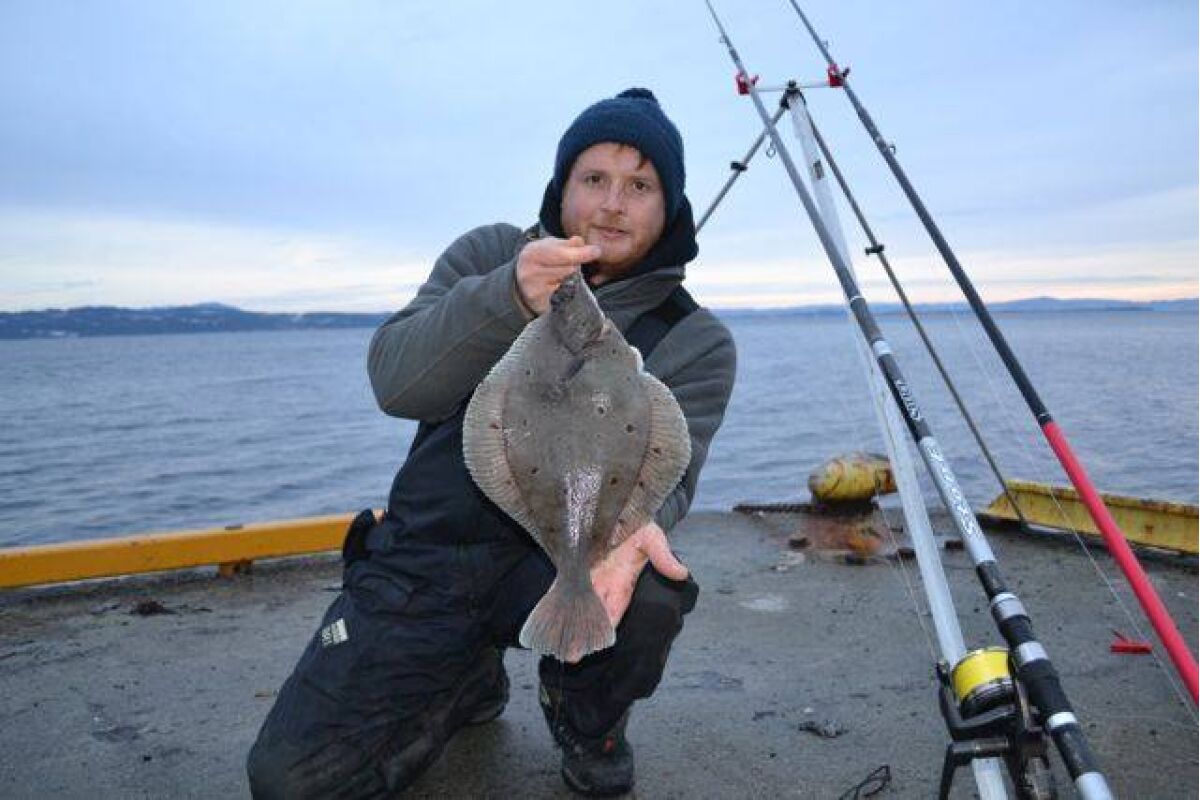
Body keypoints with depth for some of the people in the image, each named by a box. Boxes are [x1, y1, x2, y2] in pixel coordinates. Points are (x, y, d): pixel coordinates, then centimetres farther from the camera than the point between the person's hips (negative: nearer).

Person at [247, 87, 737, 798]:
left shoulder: (696, 341, -2)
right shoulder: (489, 255, 0)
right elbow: (395, 384, -15)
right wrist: (509, 300, -33)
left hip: (559, 554, 0)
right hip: (425, 558, 1)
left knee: (648, 596, -35)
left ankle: (587, 719, 3)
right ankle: (469, 680, 19)